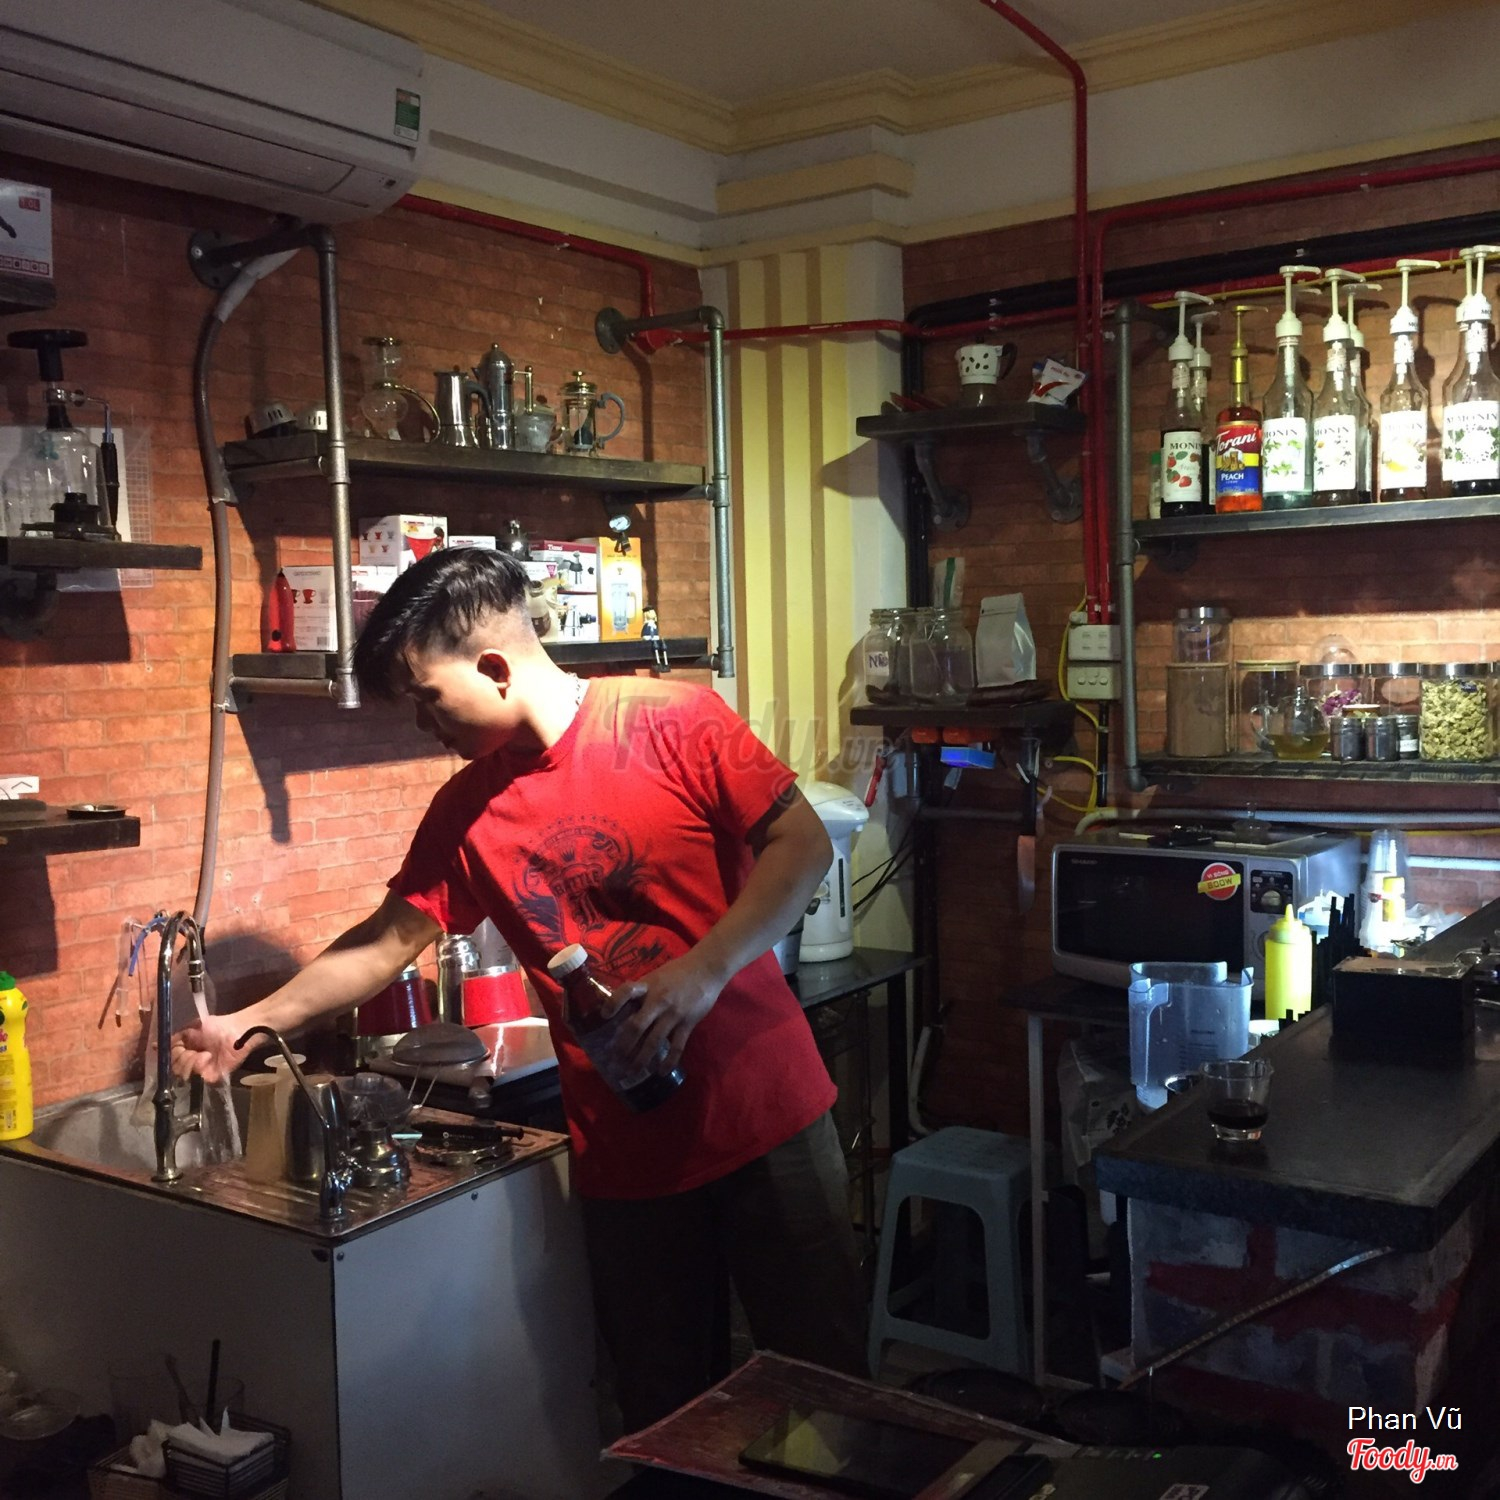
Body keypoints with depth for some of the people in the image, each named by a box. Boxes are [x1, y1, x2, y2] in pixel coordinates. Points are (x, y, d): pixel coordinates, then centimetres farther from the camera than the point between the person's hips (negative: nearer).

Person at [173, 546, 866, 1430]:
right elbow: (390, 942, 12)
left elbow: (805, 844, -12)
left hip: (767, 1108, -3)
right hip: (625, 1149, 4)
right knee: (664, 1403, 12)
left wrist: (704, 970, -22)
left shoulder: (672, 723, -9)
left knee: (822, 1363, 9)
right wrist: (250, 1025, 8)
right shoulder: (466, 810, 6)